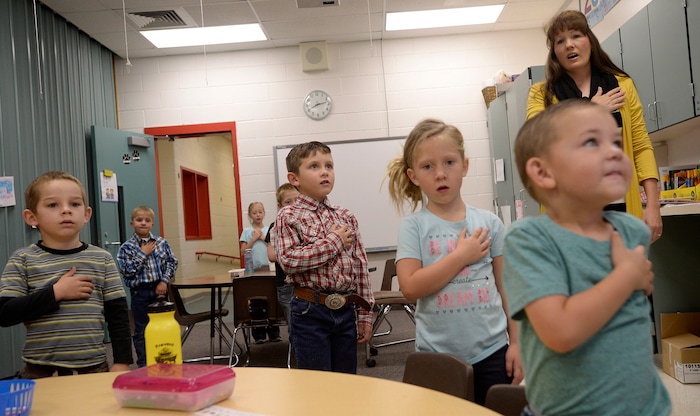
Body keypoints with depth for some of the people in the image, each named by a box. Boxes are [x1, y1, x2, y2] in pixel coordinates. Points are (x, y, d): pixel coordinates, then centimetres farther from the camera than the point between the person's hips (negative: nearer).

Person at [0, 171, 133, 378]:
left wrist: (122, 362, -4)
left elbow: (118, 314, 1)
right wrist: (55, 292, -16)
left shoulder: (102, 259, 0)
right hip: (41, 371, -1)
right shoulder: (23, 260, -2)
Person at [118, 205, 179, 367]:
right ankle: (143, 363, 18)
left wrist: (165, 281, -8)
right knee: (141, 330, 6)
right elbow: (127, 270, -12)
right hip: (140, 293, -2)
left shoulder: (161, 242, 3)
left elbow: (172, 262, 3)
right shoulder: (127, 247, -4)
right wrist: (142, 254, -14)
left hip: (160, 290, 2)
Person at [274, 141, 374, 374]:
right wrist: (333, 241, -14)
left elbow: (360, 266, 8)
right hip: (310, 311, -4)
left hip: (346, 310, 4)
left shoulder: (346, 218, 7)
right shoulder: (288, 217, -4)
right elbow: (288, 260, -18)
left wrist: (365, 314, 6)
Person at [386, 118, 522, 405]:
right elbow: (410, 287, -15)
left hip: (491, 352, 2)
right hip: (437, 356, -1)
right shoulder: (414, 226, -5)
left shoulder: (489, 223, 1)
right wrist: (461, 256, -15)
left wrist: (517, 343, 4)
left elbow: (507, 287, 5)